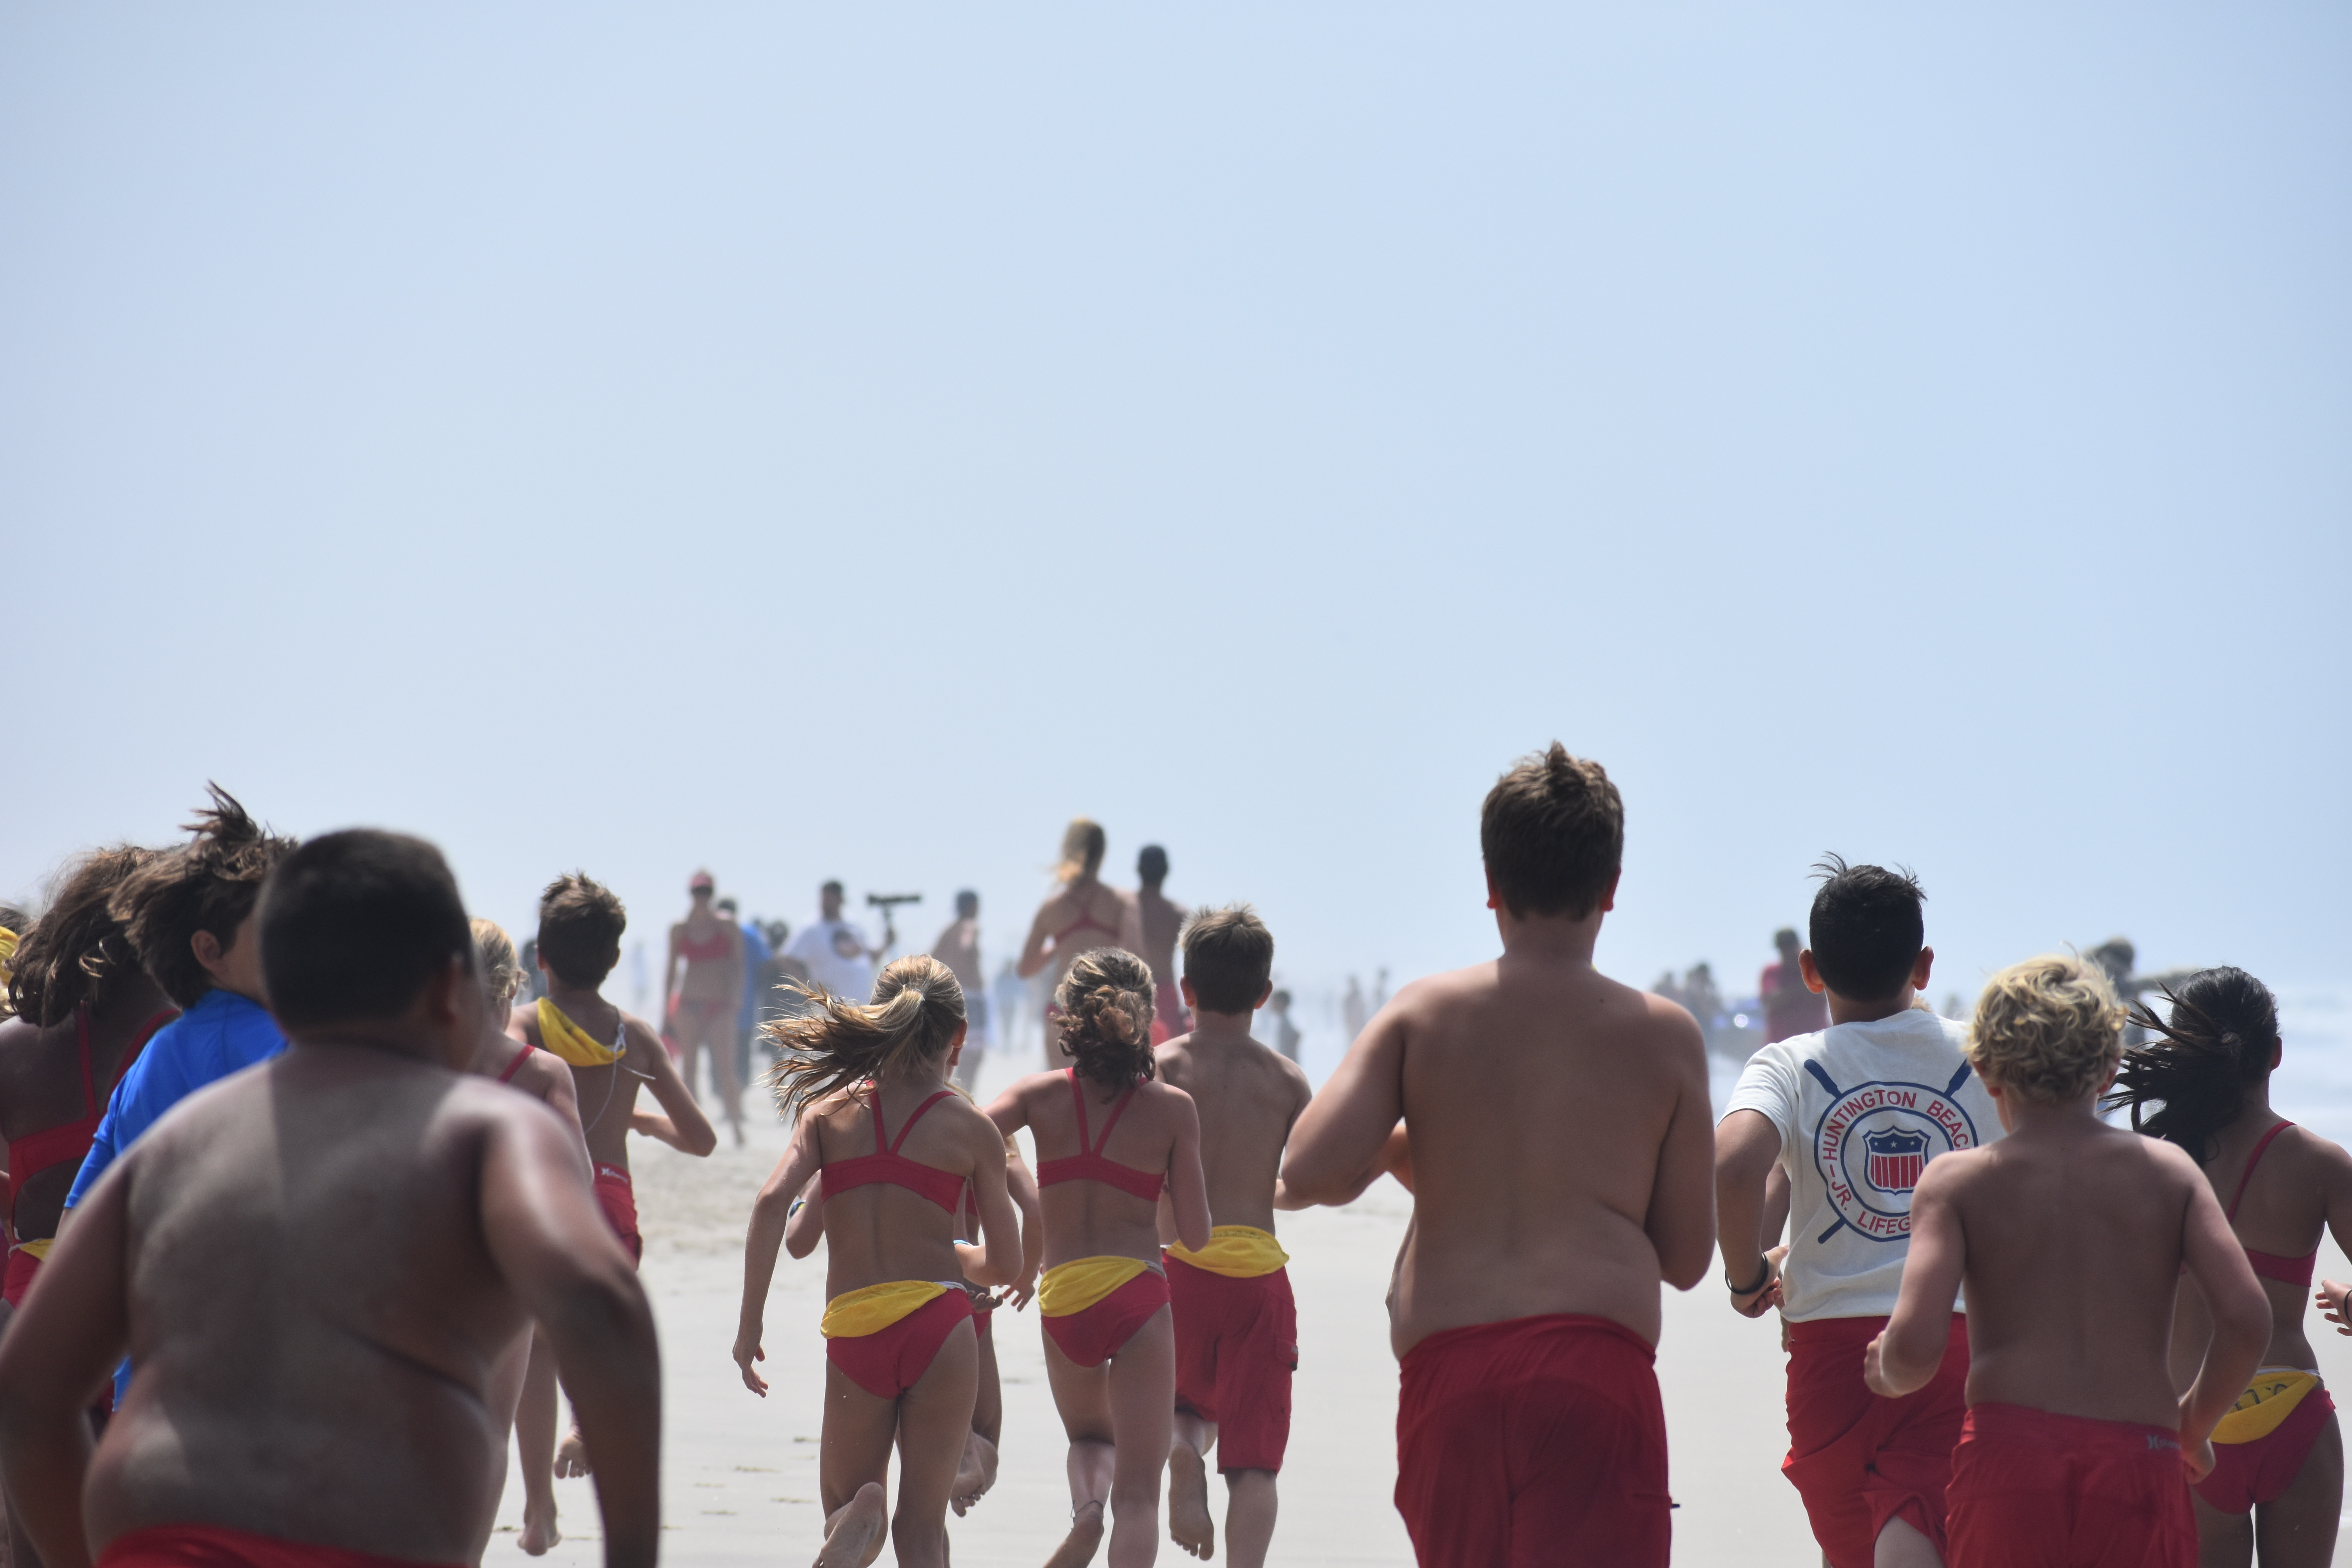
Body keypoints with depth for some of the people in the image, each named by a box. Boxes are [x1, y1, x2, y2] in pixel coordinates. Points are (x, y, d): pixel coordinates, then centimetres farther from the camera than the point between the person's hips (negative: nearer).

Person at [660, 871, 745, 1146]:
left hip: (720, 1007, -2)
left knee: (725, 1069, -7)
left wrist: (735, 998, -11)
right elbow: (671, 969, 10)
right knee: (688, 1067, 2)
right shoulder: (680, 929, 7)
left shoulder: (727, 926, 1)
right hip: (688, 1005, 2)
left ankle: (737, 1130, 1)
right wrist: (666, 1012, 8)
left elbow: (738, 966, 1)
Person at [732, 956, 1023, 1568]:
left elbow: (772, 1202, -7)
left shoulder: (829, 1109, 9)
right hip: (939, 1325, -1)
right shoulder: (972, 1128, 4)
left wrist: (750, 1323, -4)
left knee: (843, 1505, 18)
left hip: (853, 1332, 1)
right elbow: (1005, 1266, 6)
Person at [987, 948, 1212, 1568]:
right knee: (1138, 1492, 0)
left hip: (1061, 1301, 2)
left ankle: (1085, 1505, -1)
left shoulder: (1041, 1095, 4)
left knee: (1091, 1435, 30)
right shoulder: (1172, 1108, 0)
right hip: (1138, 1295, -2)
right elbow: (1195, 1234, 0)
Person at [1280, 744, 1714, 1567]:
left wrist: (1404, 1147, 18)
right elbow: (1685, 1258, 11)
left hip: (1444, 1373, 3)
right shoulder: (1663, 1034, 9)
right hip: (1593, 1364, -3)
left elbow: (1312, 1172, -3)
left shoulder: (1422, 1012, 10)